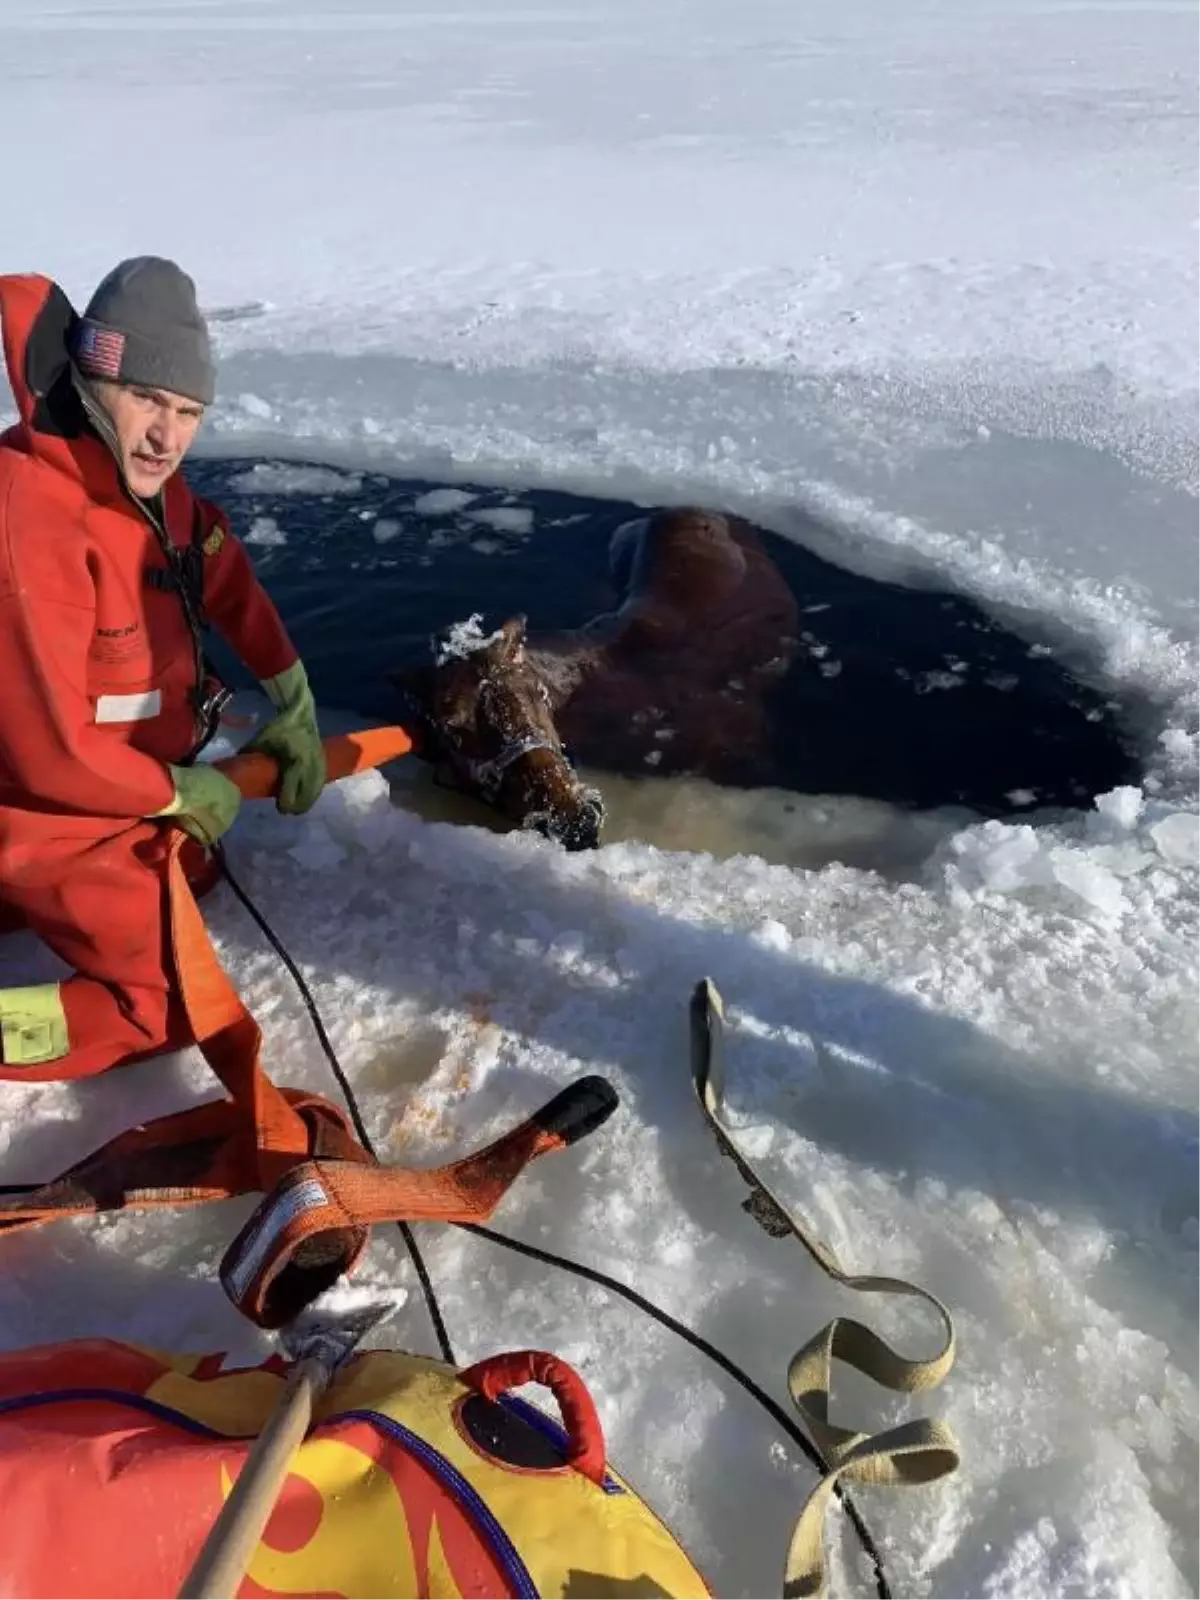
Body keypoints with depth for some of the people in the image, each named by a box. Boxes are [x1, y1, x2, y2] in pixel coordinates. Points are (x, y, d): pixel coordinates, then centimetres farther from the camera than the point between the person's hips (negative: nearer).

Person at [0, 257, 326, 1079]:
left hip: (135, 795, 8)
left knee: (197, 882, 31)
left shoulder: (144, 479, -7)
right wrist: (182, 794, -15)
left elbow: (230, 580, 10)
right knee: (175, 1009, 1)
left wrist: (296, 710, 8)